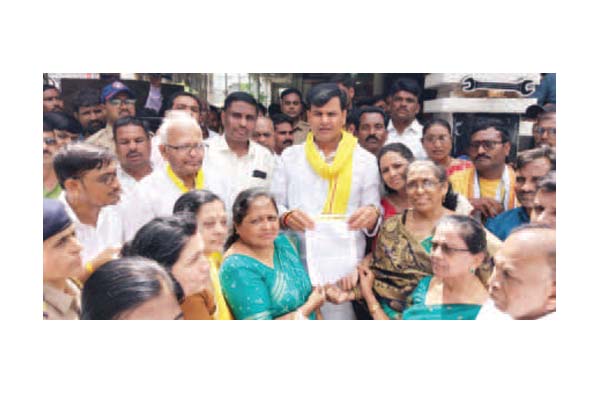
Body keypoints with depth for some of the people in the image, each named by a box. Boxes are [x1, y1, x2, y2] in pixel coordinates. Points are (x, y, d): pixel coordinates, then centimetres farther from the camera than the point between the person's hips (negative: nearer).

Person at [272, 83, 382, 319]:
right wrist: (286, 217, -11)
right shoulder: (290, 156, 10)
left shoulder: (365, 160, 9)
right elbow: (273, 204, 11)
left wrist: (373, 214, -13)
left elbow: (373, 214, 11)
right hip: (297, 260, 1)